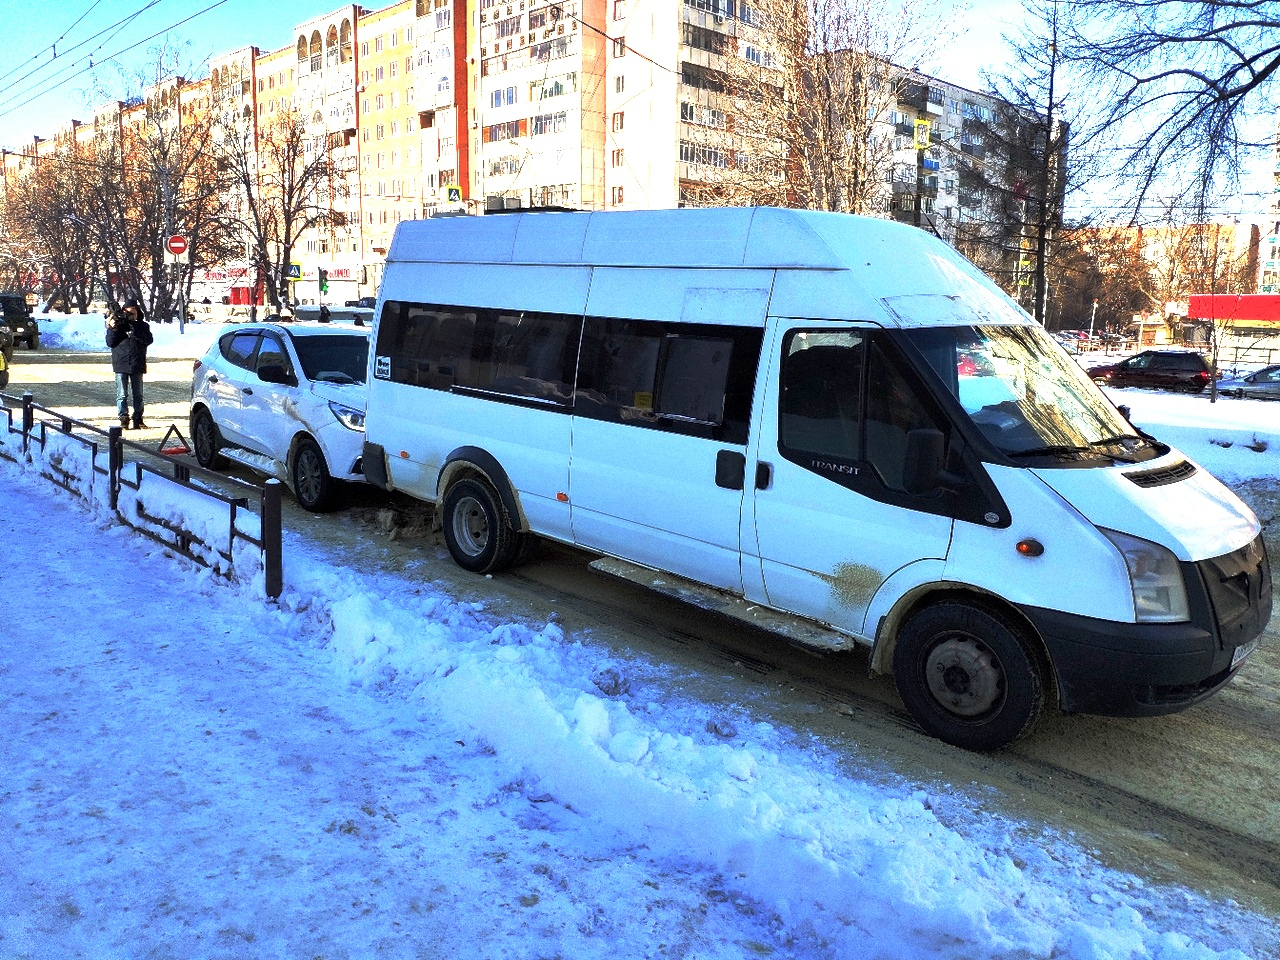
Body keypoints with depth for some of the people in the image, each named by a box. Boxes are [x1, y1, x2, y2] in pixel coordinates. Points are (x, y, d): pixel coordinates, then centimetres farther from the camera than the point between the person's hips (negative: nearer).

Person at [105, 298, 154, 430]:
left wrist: (133, 329, -16)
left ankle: (138, 420, 12)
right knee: (122, 395, -2)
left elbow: (148, 340, -9)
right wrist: (112, 329, -14)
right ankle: (123, 420, 1)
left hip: (137, 366, 1)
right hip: (121, 365, -1)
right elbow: (110, 343, 0)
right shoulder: (118, 323, 6)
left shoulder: (143, 325, 8)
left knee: (138, 395, 6)